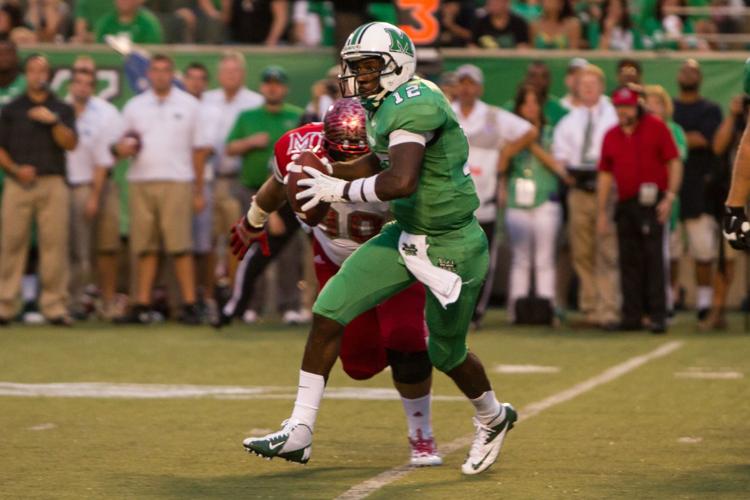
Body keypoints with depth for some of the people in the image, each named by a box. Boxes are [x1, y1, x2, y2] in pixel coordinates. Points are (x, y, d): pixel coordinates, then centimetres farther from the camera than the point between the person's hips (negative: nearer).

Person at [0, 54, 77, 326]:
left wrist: (53, 121, -13)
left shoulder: (62, 109, 13)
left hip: (53, 183, 0)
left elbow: (70, 143, 1)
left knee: (55, 244, -5)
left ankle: (55, 306, -3)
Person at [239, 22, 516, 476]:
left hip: (451, 247, -9)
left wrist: (338, 190, -24)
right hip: (408, 235, 9)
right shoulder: (388, 105, 4)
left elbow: (400, 182, -36)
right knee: (329, 311, -3)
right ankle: (299, 433, 1)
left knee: (446, 354, 11)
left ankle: (493, 419, 43)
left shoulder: (413, 106, -25)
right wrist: (327, 171, 5)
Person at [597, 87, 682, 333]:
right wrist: (602, 212, 13)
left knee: (653, 257, -9)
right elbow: (605, 174, 17)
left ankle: (658, 315, -9)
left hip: (651, 202, -5)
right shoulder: (611, 136, 13)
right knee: (629, 261, 6)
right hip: (625, 205, 5)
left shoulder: (656, 127, 0)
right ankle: (632, 315, 11)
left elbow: (674, 163, -3)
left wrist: (669, 197, -11)